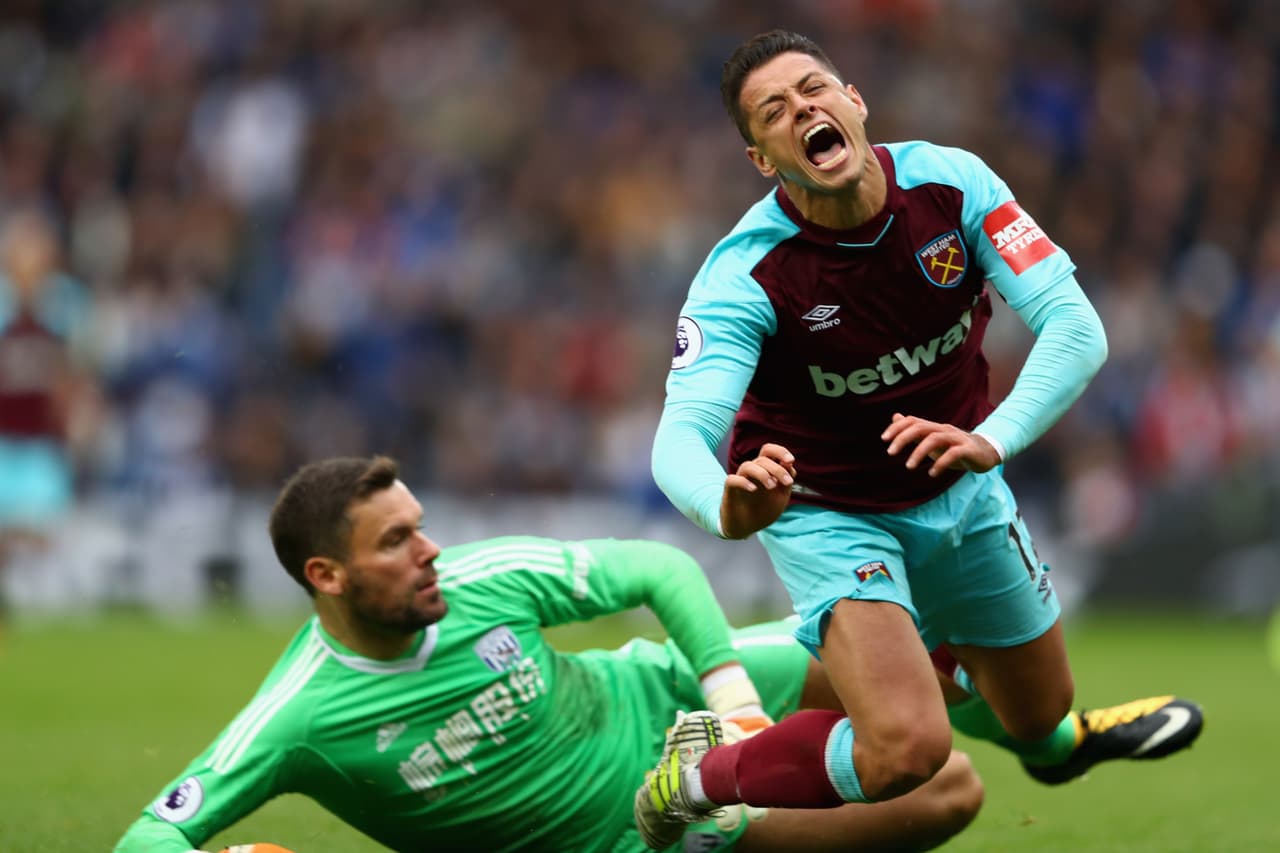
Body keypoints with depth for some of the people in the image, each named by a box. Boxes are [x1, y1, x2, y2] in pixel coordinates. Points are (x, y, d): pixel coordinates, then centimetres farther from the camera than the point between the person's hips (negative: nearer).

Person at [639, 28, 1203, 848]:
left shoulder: (949, 182, -20)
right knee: (905, 750, -27)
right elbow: (682, 435, -40)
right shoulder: (743, 275, -29)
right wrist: (728, 506, -64)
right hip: (828, 514, -5)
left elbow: (1076, 327, -23)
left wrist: (991, 439, -42)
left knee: (1039, 719, 19)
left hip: (958, 487, 5)